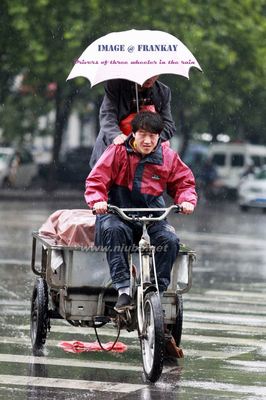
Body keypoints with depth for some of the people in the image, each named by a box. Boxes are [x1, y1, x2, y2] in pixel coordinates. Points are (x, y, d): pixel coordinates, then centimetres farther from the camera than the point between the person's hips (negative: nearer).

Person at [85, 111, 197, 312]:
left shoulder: (168, 157, 5)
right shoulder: (118, 151, -2)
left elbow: (184, 182, 12)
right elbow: (96, 180, -4)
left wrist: (187, 200, -10)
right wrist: (97, 201, -25)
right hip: (117, 214, -2)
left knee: (170, 239, -28)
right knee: (113, 230, -37)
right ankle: (123, 288, -40)